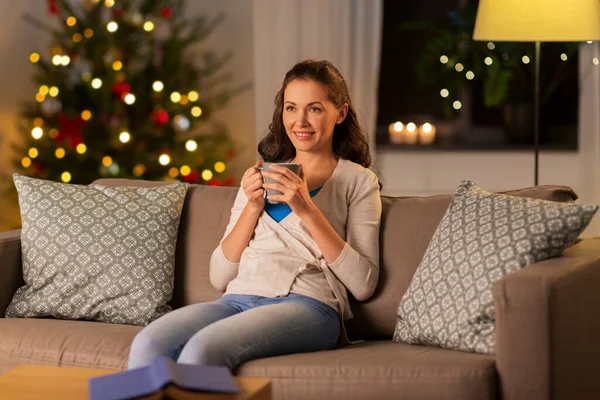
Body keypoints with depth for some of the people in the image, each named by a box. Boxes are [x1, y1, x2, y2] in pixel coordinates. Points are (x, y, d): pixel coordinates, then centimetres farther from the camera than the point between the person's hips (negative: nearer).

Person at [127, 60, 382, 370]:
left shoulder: (357, 180, 14)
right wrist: (253, 206, 4)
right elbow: (220, 276, 17)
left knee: (203, 348, -35)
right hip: (239, 298, 4)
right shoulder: (262, 176, 26)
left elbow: (363, 284, -1)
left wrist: (307, 210, -7)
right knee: (147, 345, -29)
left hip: (307, 303, -4)